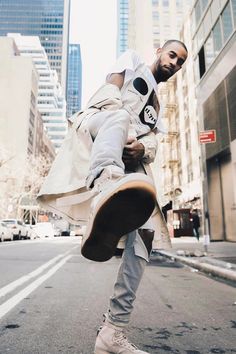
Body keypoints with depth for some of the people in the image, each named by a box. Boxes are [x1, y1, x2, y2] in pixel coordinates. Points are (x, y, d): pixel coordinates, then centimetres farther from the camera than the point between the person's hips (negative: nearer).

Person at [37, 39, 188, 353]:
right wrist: (121, 128, -13)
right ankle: (105, 188, -71)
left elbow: (153, 142, 17)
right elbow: (110, 89, 4)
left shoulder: (157, 105, 35)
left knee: (144, 233, -9)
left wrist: (142, 147, -8)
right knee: (120, 116, -38)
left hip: (132, 159, 5)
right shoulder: (133, 61, 24)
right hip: (97, 128, -4)